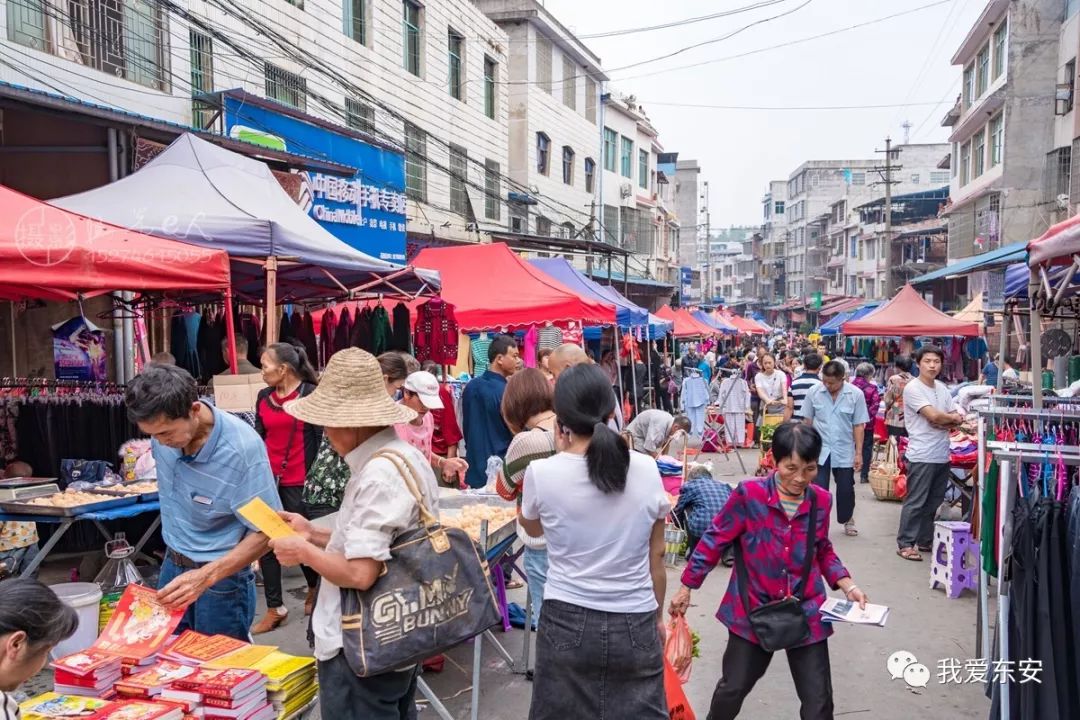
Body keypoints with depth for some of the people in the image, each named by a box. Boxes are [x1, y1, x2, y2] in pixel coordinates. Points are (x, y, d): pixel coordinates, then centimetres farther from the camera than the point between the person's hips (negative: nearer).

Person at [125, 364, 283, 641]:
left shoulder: (242, 448, -29)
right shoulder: (165, 428, -12)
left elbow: (266, 531, -24)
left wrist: (206, 576, -33)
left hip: (222, 576, -6)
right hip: (172, 565, 6)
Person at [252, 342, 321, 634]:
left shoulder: (311, 394, -8)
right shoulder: (263, 397, 9)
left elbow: (321, 439, -8)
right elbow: (258, 438, 15)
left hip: (298, 482, -6)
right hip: (267, 479, 6)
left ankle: (315, 589, 35)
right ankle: (275, 609, 17)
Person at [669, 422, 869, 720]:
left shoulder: (821, 501, -6)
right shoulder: (749, 494, -18)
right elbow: (715, 540, -8)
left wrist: (848, 585, -2)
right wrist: (687, 587, -3)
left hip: (806, 612, 2)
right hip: (753, 610, -2)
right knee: (733, 687, 16)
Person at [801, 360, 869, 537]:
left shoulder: (856, 395, -10)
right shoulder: (814, 392, -8)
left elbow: (859, 426, -5)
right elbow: (807, 421, 1)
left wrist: (859, 453, -5)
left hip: (844, 451, 0)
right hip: (819, 450, 0)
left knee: (846, 489, 12)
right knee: (819, 489, -1)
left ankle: (848, 520, 36)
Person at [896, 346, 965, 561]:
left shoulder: (942, 388, 13)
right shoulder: (913, 388, -10)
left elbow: (957, 418, 10)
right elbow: (933, 416, -17)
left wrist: (944, 423, -10)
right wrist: (953, 418, 1)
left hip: (942, 455, 7)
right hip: (921, 455, -7)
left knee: (933, 502, 14)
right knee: (915, 502, -4)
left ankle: (925, 540, 24)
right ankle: (905, 544, 4)